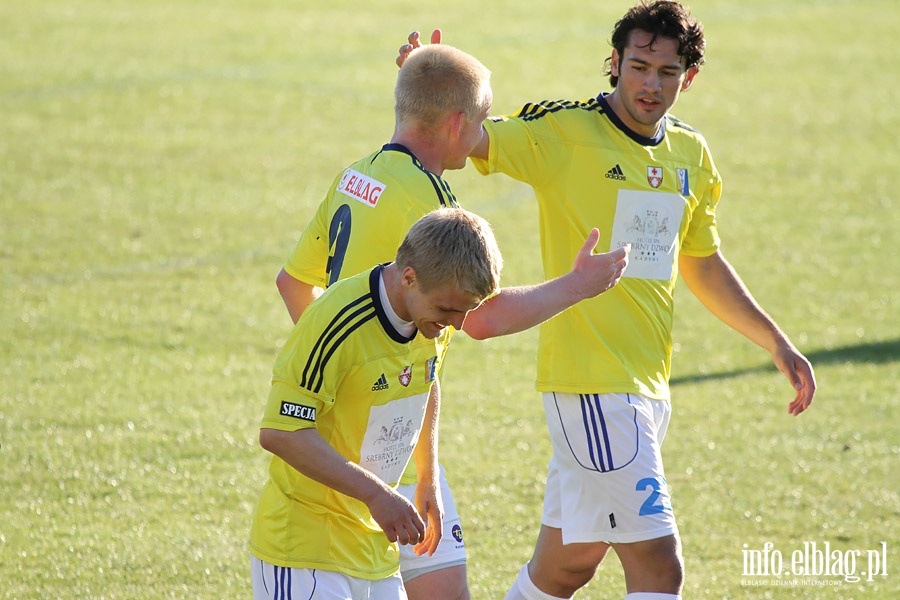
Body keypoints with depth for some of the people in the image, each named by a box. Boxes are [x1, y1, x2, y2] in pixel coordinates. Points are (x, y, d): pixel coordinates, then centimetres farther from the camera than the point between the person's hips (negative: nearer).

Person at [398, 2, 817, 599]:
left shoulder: (692, 154, 11)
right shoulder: (565, 131, -9)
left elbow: (702, 264, 23)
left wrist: (776, 342, 22)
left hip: (649, 386, 7)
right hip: (592, 382, -7)